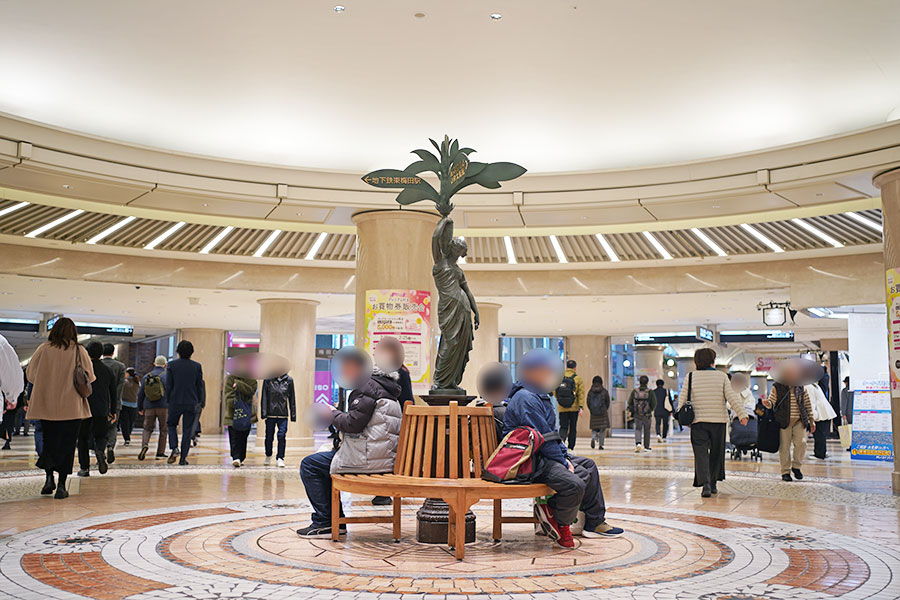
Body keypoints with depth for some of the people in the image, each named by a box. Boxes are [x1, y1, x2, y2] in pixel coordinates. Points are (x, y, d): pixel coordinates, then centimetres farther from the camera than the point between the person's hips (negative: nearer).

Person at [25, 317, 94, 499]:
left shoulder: (43, 349, -1)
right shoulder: (79, 351, -3)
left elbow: (30, 374, 4)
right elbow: (89, 377, 0)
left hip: (46, 405, 1)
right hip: (72, 407, -1)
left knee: (49, 442, 15)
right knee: (67, 445, 4)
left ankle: (49, 477, 1)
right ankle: (61, 486, 2)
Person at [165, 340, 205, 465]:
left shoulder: (171, 365, -4)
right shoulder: (197, 366, -2)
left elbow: (168, 385, -3)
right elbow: (200, 385, 1)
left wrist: (168, 401, 9)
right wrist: (199, 401, 12)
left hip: (175, 403, 0)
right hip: (191, 403, 0)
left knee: (171, 425, 20)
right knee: (187, 430, 7)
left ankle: (174, 448, -1)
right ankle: (183, 458, 5)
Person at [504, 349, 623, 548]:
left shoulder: (540, 396, 17)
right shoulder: (526, 399, -18)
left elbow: (551, 433, 21)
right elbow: (542, 438, -20)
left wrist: (565, 455, 8)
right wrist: (563, 462, -13)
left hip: (543, 454, 12)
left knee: (588, 465, 15)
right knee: (574, 485, -27)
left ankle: (594, 523, 20)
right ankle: (559, 523, -1)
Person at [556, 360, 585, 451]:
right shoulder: (578, 378, -3)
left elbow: (554, 391, 7)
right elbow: (581, 393, -8)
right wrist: (581, 407, -8)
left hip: (562, 408, 1)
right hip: (574, 407, -1)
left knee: (563, 427, 4)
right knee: (573, 428, 13)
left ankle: (561, 440, -24)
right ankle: (571, 446, 19)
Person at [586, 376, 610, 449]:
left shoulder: (590, 391, 0)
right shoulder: (605, 391, -3)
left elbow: (588, 402, 2)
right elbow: (607, 402, 4)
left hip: (593, 413, 2)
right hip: (603, 413, -1)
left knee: (594, 428, 12)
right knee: (602, 429, 6)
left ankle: (593, 437, -17)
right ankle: (600, 445, 1)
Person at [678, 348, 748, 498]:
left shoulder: (690, 377, 2)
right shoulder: (722, 376, 2)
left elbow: (682, 399, 1)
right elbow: (732, 397, -4)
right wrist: (742, 414, -5)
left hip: (698, 421, -1)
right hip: (718, 421, 1)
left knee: (701, 453, -2)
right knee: (716, 453, 14)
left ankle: (705, 484, -18)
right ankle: (713, 483, 21)